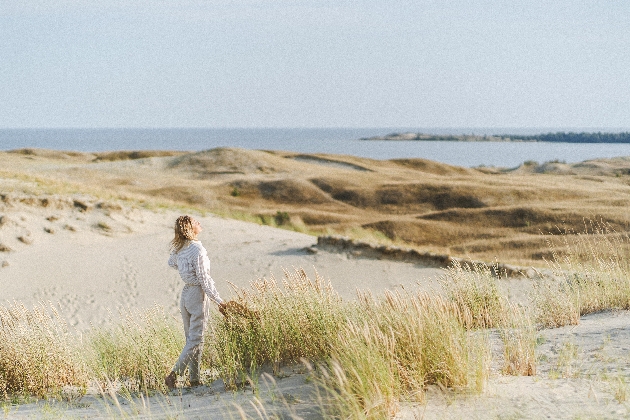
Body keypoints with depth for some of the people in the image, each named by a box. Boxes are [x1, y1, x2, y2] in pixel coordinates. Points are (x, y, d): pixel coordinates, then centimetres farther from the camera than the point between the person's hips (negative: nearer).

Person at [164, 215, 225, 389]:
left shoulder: (178, 248, 4)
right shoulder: (197, 250, -19)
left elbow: (171, 262, 26)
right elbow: (204, 279, -18)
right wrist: (219, 300, -13)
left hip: (185, 294, 8)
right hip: (197, 295, -8)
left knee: (191, 339, 12)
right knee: (196, 340, -4)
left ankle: (194, 379, 16)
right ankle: (173, 374, -10)